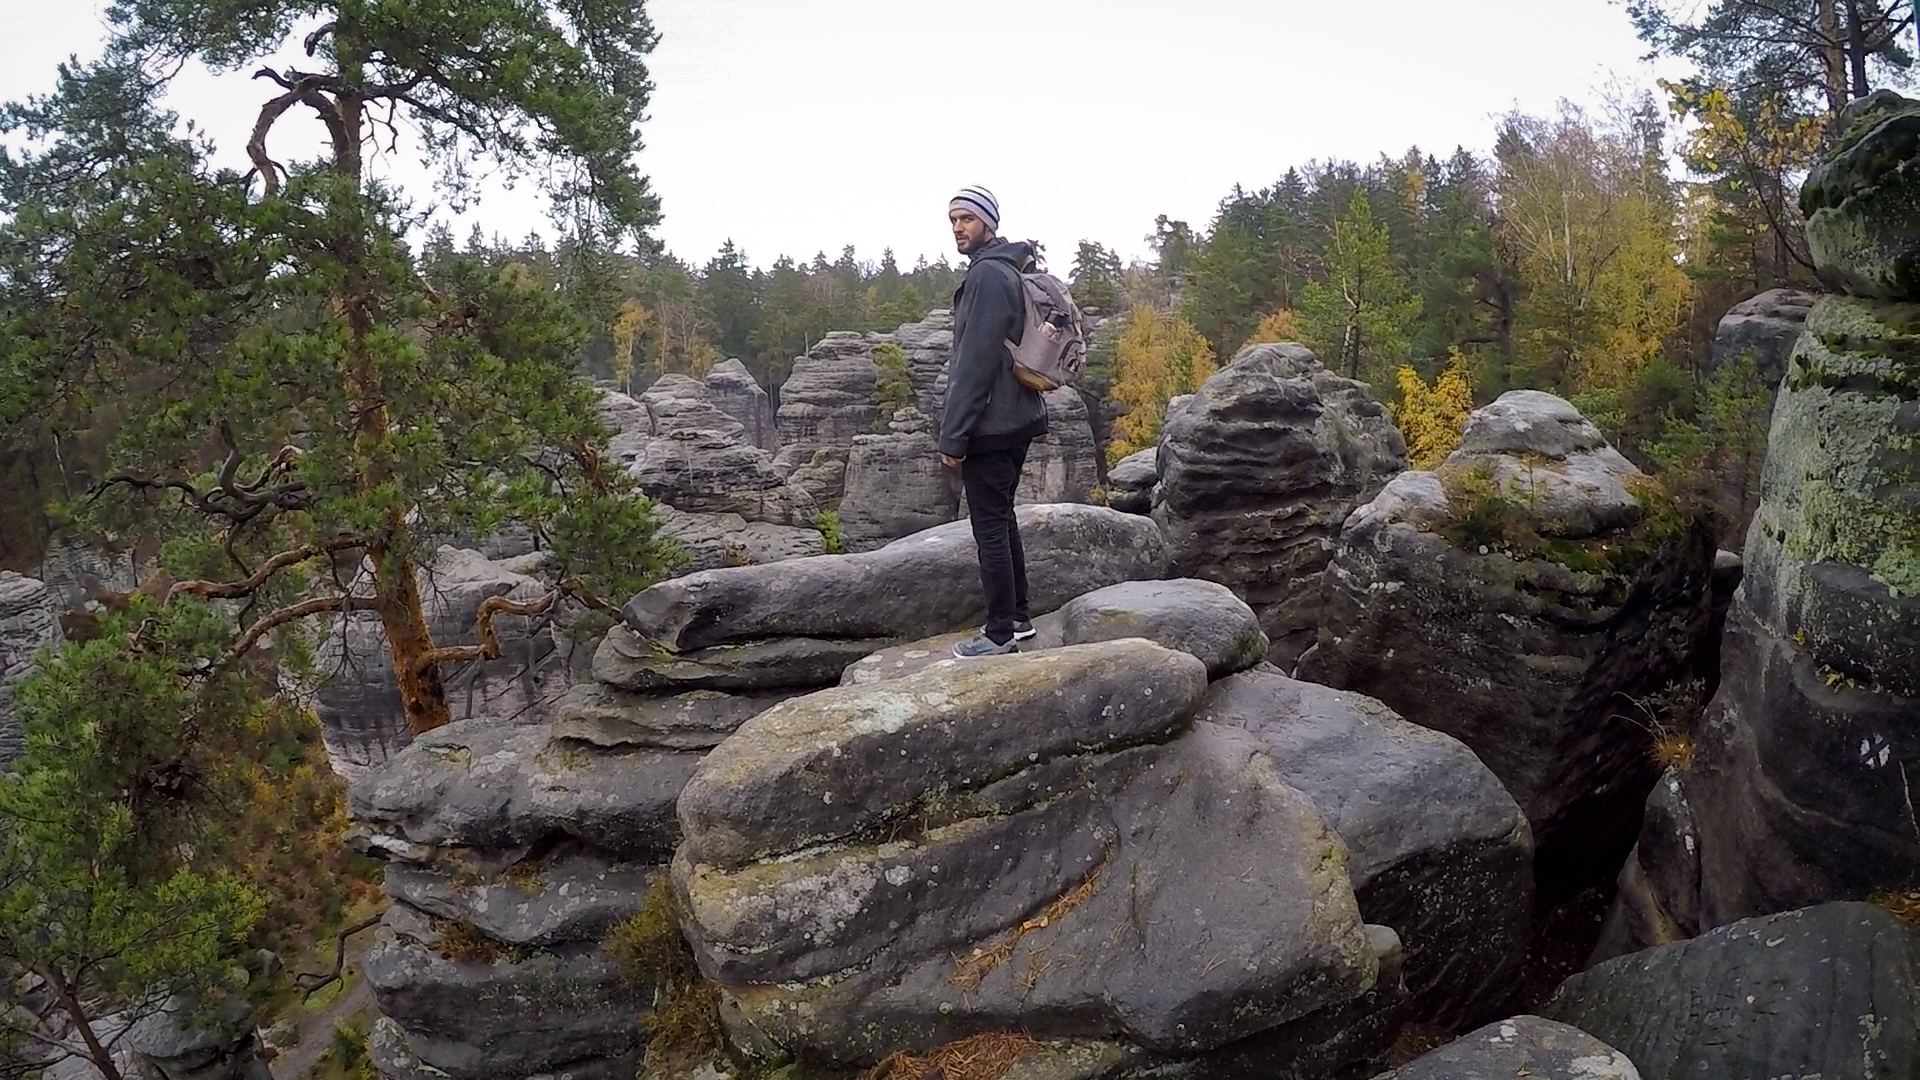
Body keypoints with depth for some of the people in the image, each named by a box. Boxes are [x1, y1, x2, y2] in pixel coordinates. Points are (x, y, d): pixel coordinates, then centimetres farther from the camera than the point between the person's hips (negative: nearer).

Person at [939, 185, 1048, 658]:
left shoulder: (987, 274, -16)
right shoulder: (1008, 270, 15)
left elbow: (975, 363, -21)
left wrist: (953, 435, -19)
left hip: (990, 426, -10)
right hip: (1016, 420, 10)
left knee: (990, 527, -4)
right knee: (1002, 519, 17)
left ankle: (1000, 634, 2)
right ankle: (1018, 617, 26)